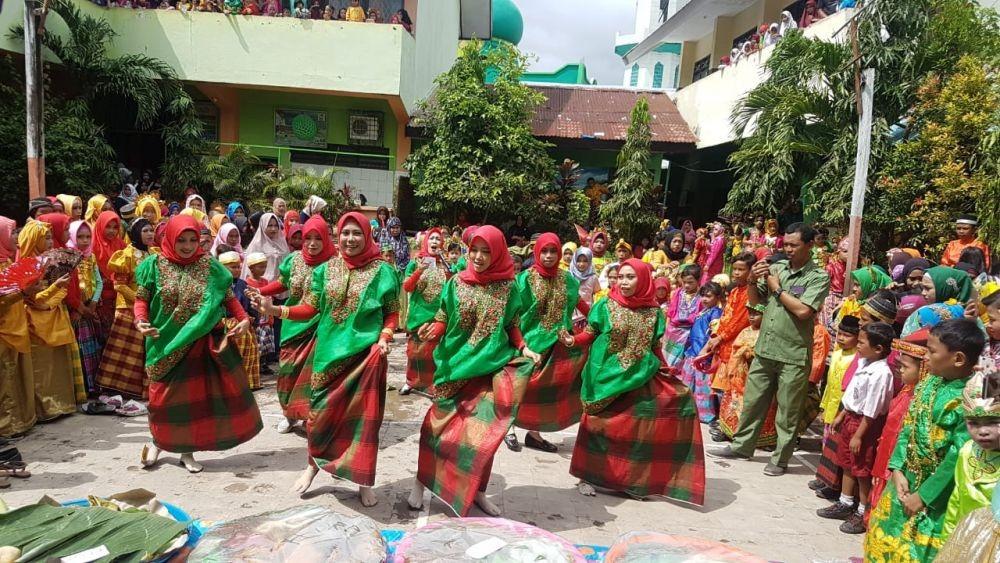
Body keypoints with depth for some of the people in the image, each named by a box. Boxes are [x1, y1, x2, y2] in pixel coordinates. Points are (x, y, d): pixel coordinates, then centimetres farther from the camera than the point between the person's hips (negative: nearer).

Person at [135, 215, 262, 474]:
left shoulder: (209, 266, 0)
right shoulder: (155, 266, -2)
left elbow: (228, 297, 3)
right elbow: (141, 299, 3)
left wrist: (244, 318, -12)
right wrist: (140, 321, -17)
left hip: (202, 343, 1)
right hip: (167, 344, 0)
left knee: (198, 395, 5)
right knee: (166, 395, 9)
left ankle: (187, 450, 22)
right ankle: (158, 441, 35)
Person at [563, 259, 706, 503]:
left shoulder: (653, 311, 3)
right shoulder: (606, 306, -3)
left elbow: (654, 347, 9)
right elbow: (590, 334, -2)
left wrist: (664, 365, -3)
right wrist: (572, 340, -20)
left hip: (640, 377, 3)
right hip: (606, 375, -2)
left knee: (639, 427, 2)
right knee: (599, 425, 1)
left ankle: (635, 478, 17)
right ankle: (586, 476, 14)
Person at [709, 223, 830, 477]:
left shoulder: (819, 277, -7)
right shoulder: (777, 267, 6)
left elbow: (803, 310, -20)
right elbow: (755, 300, 12)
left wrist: (777, 288, -10)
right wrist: (753, 280, -7)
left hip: (794, 356, -5)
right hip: (765, 349, 5)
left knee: (787, 412, 7)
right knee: (752, 401, 15)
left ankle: (780, 458, 20)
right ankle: (742, 446, 29)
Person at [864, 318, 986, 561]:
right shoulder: (930, 382, -2)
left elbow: (958, 458, -21)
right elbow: (908, 427, 3)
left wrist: (923, 495, -15)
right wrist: (898, 469, -6)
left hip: (935, 493, -6)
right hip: (906, 480, 6)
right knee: (887, 542, 20)